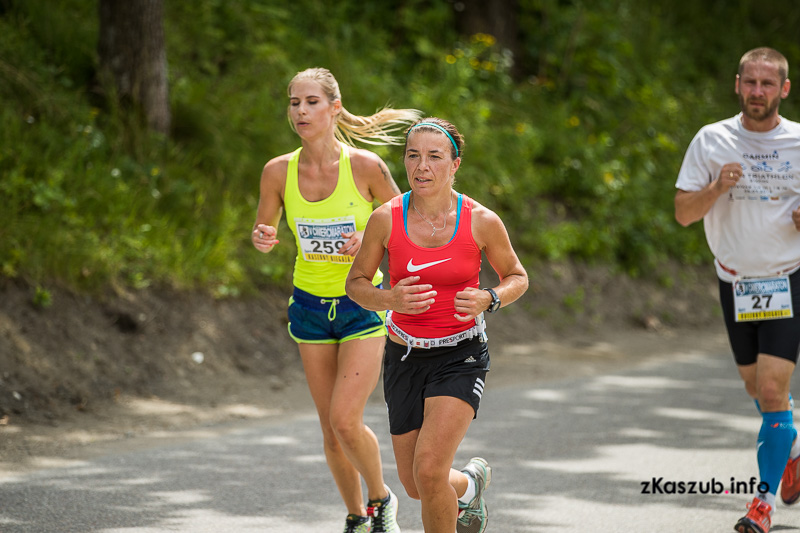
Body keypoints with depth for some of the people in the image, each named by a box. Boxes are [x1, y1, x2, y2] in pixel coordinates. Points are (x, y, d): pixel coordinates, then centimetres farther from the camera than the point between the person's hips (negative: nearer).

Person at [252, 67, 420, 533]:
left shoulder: (365, 166, -15)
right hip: (311, 305, 3)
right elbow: (264, 236, 6)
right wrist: (263, 239, -17)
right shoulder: (278, 171, -7)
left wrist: (369, 242, -21)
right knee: (331, 428, 7)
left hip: (363, 305, -3)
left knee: (345, 420, -15)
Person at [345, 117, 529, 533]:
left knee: (428, 471, -20)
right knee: (415, 486, 10)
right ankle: (471, 483, 45)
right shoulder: (386, 219, -8)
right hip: (405, 358, 3)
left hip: (461, 358, -3)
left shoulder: (482, 222, -10)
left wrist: (487, 300, -16)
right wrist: (389, 299, -19)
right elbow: (356, 283, 2)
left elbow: (517, 277, 5)